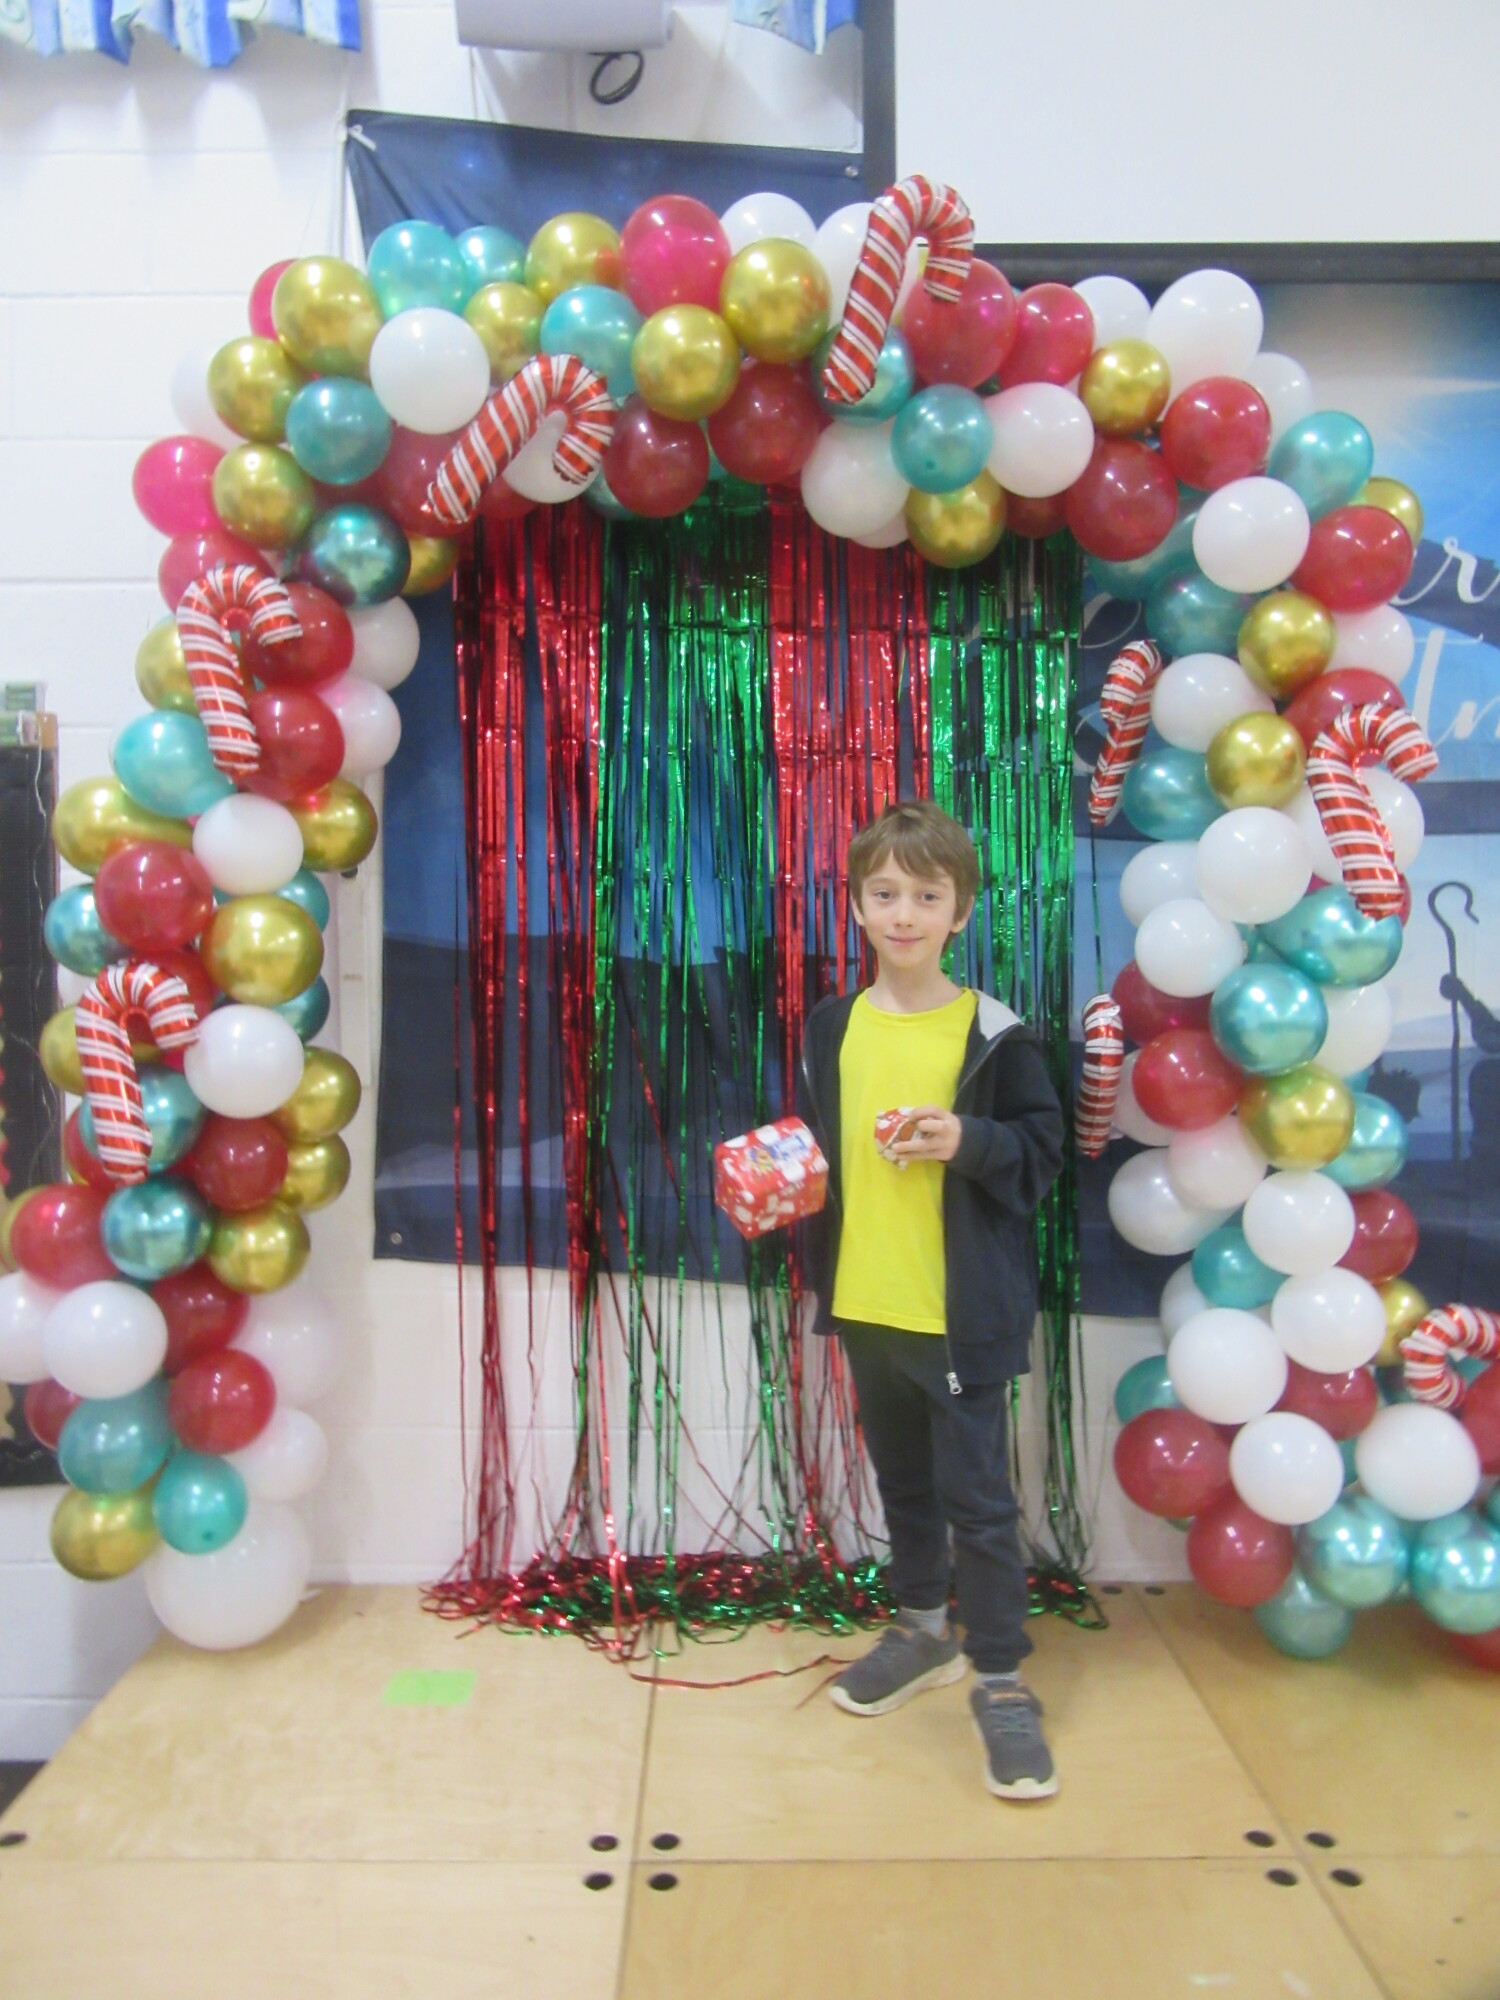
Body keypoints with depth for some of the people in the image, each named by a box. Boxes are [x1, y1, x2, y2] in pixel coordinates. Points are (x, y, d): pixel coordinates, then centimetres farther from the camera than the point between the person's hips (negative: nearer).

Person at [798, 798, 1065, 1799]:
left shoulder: (994, 1033, -10)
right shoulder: (835, 1026, 3)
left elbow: (1042, 1147, -6)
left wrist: (970, 1142, -23)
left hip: (961, 1310, -5)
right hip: (864, 1301, 5)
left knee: (976, 1497, 3)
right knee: (902, 1479, 21)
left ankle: (1003, 1681, 20)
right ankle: (924, 1629, 41)